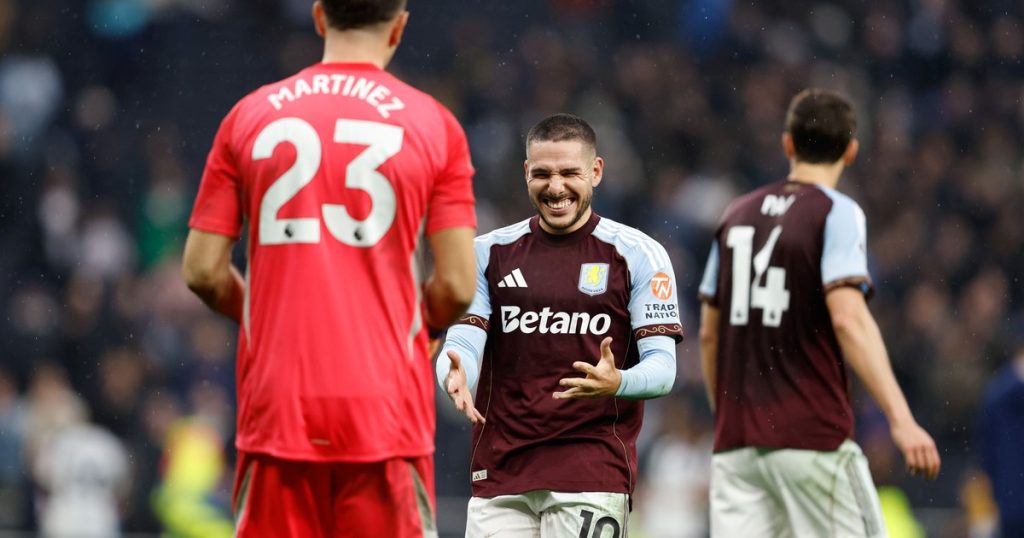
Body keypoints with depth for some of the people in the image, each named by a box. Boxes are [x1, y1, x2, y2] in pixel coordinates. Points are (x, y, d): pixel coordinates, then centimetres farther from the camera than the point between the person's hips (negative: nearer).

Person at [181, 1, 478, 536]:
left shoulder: (249, 116, 6)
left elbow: (202, 271, 4)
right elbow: (456, 286, -4)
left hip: (276, 409, 2)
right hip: (385, 411, -2)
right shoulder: (433, 124, 0)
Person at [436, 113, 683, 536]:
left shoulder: (638, 255, 3)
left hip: (592, 477, -3)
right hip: (499, 475, 3)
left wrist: (616, 384, -26)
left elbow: (662, 367, -3)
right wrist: (456, 376, -22)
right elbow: (463, 342, 3)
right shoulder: (490, 252, 11)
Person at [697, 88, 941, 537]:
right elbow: (848, 320, -18)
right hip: (812, 437, -5)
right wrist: (900, 419, -24)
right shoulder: (837, 213, -4)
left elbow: (709, 334, 17)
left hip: (736, 440, 5)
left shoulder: (737, 214, 14)